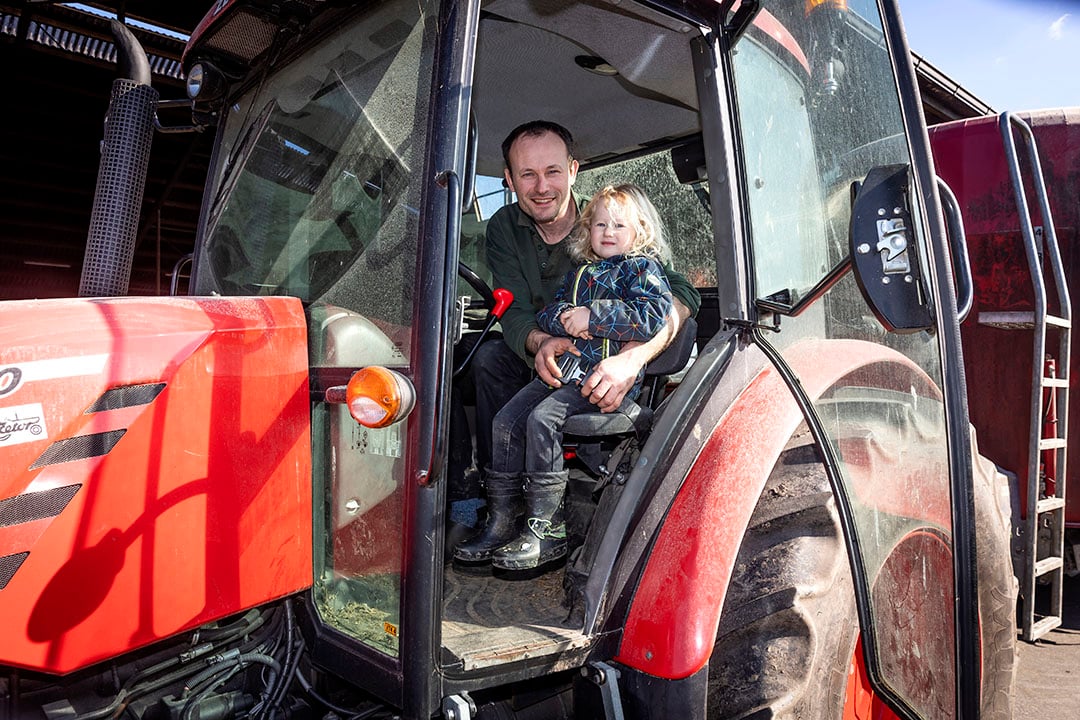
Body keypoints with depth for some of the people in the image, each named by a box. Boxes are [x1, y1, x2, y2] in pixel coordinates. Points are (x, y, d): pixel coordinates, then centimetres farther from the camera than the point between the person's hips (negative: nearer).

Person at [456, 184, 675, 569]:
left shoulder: (642, 268, 3)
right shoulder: (579, 273, 23)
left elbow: (654, 316, -15)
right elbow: (544, 314, 17)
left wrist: (592, 316, -15)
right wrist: (564, 318, -8)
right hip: (564, 367, 7)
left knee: (542, 420, -25)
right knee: (506, 420, -6)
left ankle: (547, 532, -16)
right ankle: (503, 521, 3)